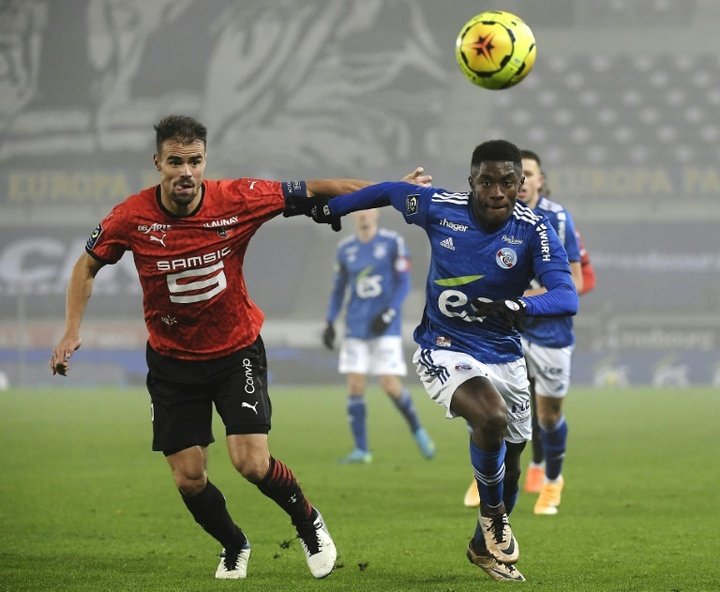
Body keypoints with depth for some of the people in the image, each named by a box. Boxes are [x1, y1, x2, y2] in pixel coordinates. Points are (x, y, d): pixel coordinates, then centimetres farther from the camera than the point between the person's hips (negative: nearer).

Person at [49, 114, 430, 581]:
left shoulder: (238, 200, -19)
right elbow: (88, 266, 3)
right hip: (172, 362, 1)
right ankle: (234, 547, 30)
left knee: (252, 463, -15)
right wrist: (72, 330, -6)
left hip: (237, 349, -1)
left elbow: (313, 190, -7)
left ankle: (309, 524, 16)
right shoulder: (131, 219, -16)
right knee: (189, 479, -1)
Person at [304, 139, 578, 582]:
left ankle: (486, 545, 42)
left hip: (505, 356, 3)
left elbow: (567, 297, -29)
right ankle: (494, 516, -4)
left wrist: (520, 307, -49)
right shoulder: (440, 208, -15)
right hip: (445, 350, -3)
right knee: (492, 418, -30)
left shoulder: (534, 231, -16)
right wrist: (331, 207, 19)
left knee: (509, 462, 14)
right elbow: (391, 191, 7)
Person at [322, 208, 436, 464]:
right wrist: (330, 322, 8)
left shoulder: (393, 242, -3)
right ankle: (361, 449, 3)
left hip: (385, 327, -4)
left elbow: (403, 283, -4)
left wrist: (388, 313, -15)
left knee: (391, 385, -9)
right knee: (355, 386, -4)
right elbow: (338, 288, 16)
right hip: (356, 328, 4)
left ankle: (417, 431, 16)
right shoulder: (345, 248, 8)